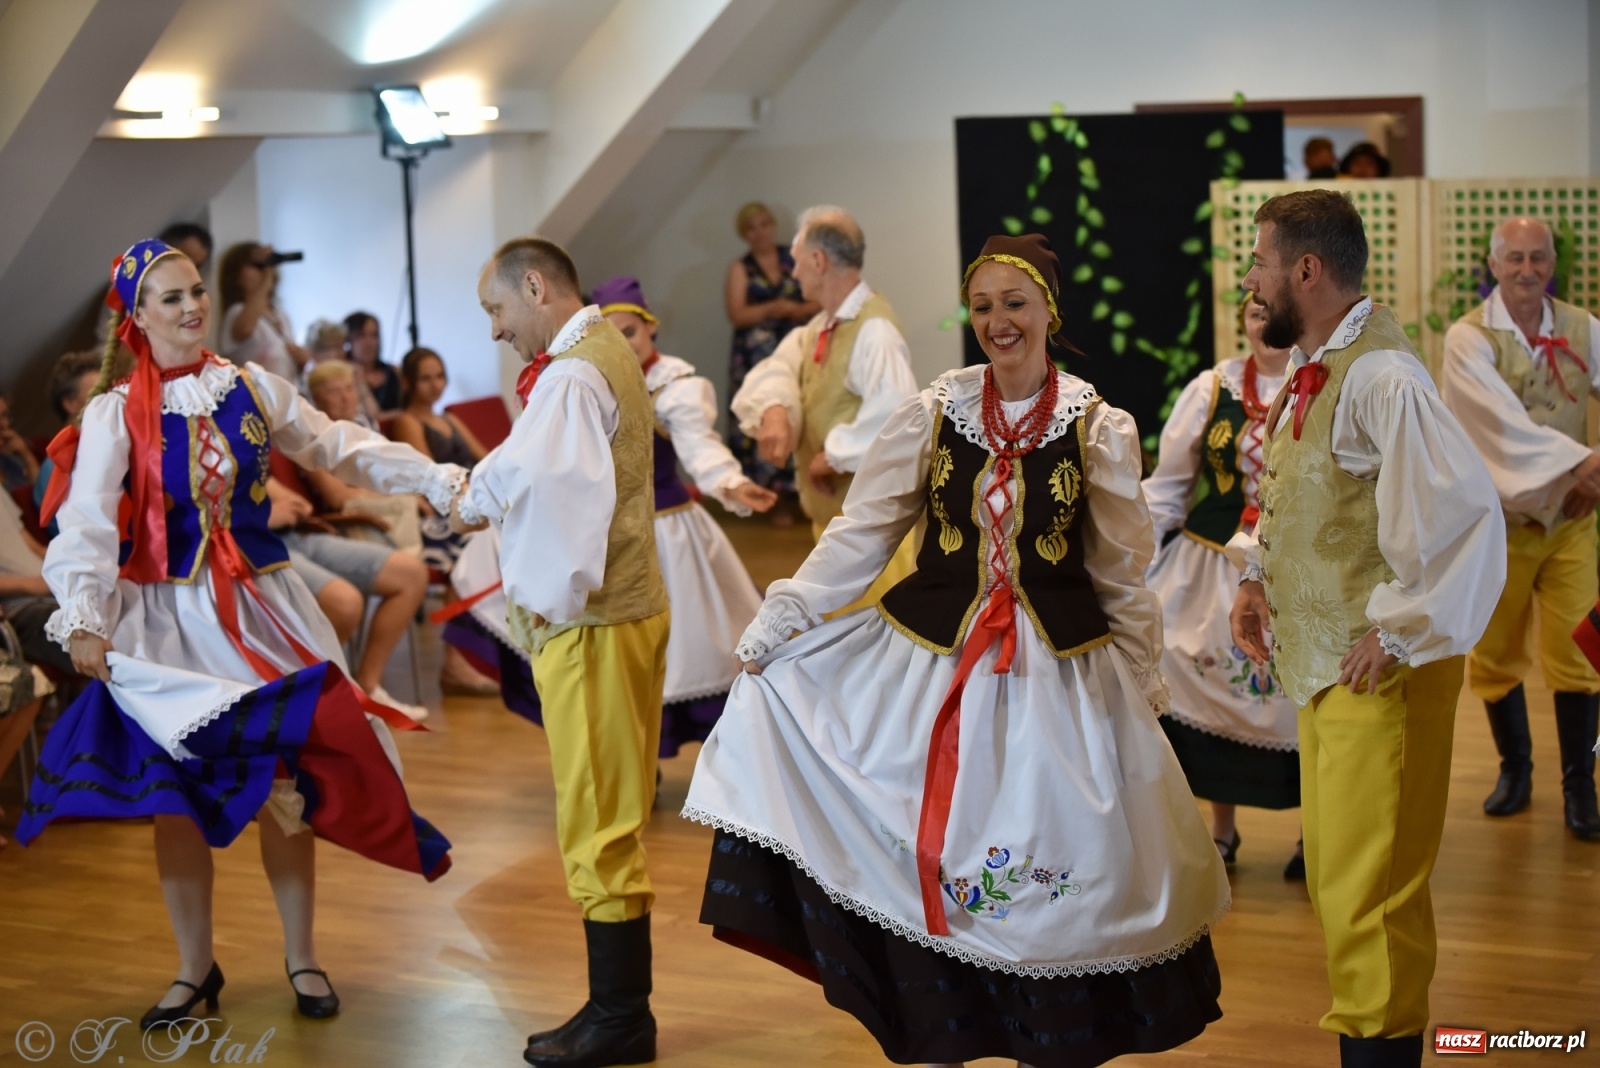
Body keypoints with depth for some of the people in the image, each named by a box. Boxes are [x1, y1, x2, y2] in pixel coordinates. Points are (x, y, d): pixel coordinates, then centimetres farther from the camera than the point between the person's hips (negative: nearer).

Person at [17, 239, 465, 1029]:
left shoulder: (251, 388, 3)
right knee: (177, 791, 3)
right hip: (166, 617, -2)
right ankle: (195, 967, 18)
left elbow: (341, 448, 8)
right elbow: (87, 522, -13)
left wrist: (442, 482, 2)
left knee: (284, 781, 2)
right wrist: (83, 621, -27)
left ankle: (300, 956, 17)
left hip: (260, 606, 2)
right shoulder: (115, 413, -5)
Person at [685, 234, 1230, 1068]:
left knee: (1051, 873, 3)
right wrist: (775, 622, -3)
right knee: (929, 861, 4)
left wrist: (1142, 687, 8)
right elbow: (860, 535, 1)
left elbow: (1123, 576, 6)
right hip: (931, 660, 1)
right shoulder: (932, 412, 0)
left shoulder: (1099, 429, -1)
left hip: (1059, 675, -1)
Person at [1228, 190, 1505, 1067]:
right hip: (1321, 665, 10)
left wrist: (1399, 631, -21)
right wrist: (1256, 574, 12)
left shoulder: (1380, 378, -20)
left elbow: (1466, 509, -28)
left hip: (1379, 675, -10)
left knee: (1367, 894, -5)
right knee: (1336, 875, 17)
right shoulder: (1312, 370, 10)